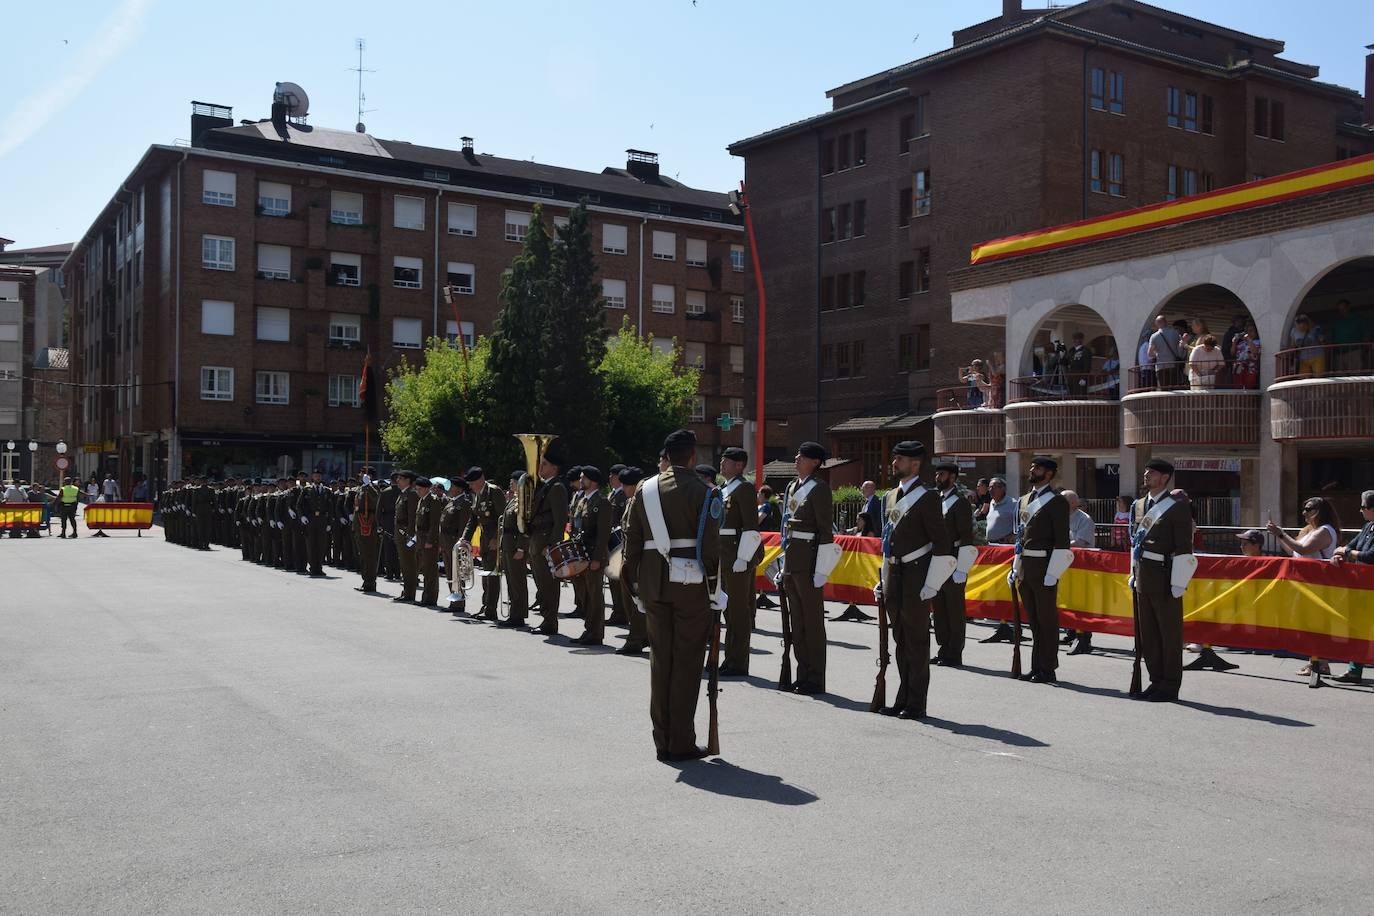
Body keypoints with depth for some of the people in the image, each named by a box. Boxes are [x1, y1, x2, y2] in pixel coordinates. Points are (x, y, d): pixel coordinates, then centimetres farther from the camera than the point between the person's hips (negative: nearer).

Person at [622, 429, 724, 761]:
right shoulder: (703, 493, -7)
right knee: (687, 661, 2)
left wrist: (635, 586, 15)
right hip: (691, 584, -5)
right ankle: (682, 743, 5)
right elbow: (710, 546, -11)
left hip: (654, 583, 5)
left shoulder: (646, 490, 8)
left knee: (660, 659, 11)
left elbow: (632, 541, 9)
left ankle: (662, 741, 17)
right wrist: (714, 593, -5)